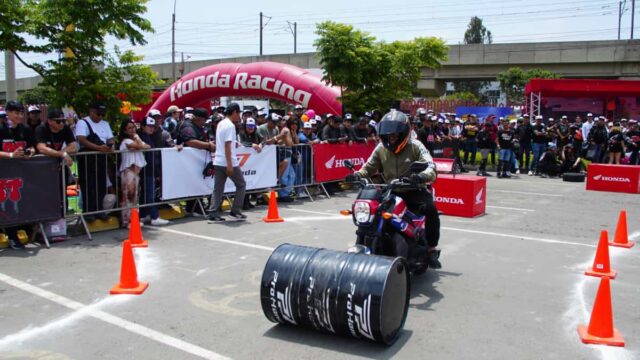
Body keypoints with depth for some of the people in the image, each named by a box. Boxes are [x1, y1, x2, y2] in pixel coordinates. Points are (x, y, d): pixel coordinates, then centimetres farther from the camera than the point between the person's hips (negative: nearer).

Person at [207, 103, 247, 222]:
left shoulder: (221, 123, 14)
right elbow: (227, 146, -19)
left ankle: (213, 214, 2)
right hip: (228, 162, -8)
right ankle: (235, 211, 9)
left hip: (218, 162, 8)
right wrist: (229, 164, -21)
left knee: (218, 189, 7)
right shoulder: (230, 125, -13)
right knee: (241, 185, 8)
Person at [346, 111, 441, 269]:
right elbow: (369, 167, 12)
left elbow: (430, 166, -14)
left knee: (431, 209, -30)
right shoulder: (381, 148, 8)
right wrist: (357, 175, -11)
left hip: (413, 190, -3)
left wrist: (423, 176, -38)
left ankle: (432, 250, -13)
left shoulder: (415, 146, -4)